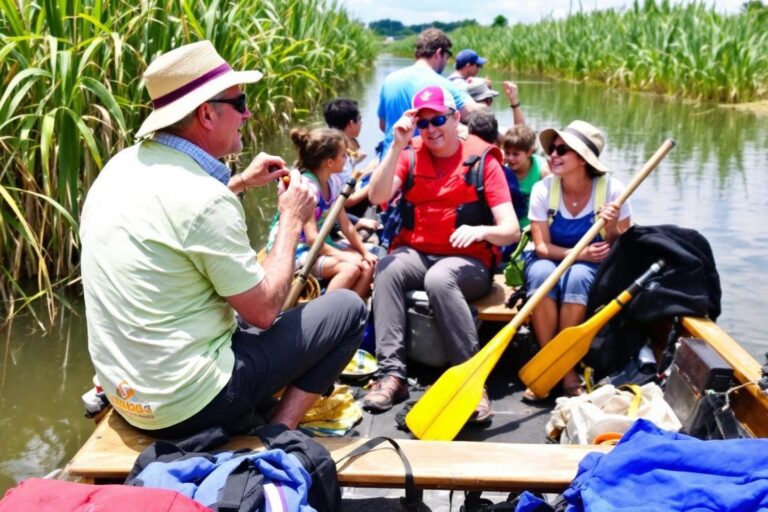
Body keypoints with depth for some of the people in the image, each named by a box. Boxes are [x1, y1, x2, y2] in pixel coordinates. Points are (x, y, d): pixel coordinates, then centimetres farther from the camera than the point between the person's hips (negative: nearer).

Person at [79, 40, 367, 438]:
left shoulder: (125, 165, 2)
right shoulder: (203, 198, -25)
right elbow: (264, 310, -15)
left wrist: (240, 183, 17)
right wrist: (292, 220, -3)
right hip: (189, 403, -8)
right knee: (347, 309, 1)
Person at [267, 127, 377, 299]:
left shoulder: (334, 181, 1)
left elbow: (346, 226, 5)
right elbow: (312, 238, -26)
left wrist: (365, 252, -3)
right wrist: (344, 256, -26)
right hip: (292, 249, -8)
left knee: (368, 265, -10)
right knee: (350, 268, -27)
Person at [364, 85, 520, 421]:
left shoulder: (482, 160, -2)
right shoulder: (410, 156, 6)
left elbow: (511, 230, -8)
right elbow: (377, 197, -12)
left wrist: (482, 230, -30)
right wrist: (398, 146, -18)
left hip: (466, 262, -3)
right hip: (416, 254, 3)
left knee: (439, 278, -35)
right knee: (387, 267, -29)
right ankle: (392, 372, -30)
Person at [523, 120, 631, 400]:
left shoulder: (611, 190, -13)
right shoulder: (543, 189, -12)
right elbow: (542, 246, -12)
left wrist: (611, 228, -29)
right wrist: (579, 253, -28)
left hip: (594, 271, -1)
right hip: (550, 262, 1)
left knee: (578, 276, -34)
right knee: (542, 272, -33)